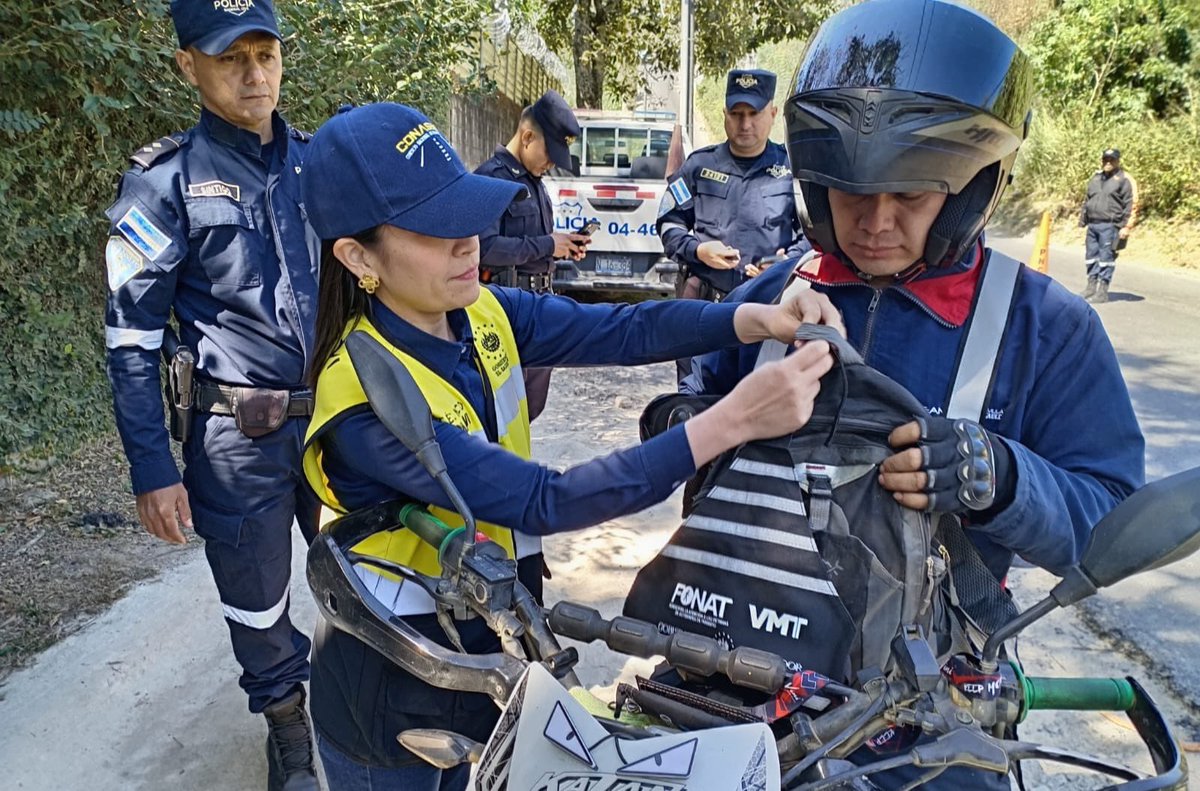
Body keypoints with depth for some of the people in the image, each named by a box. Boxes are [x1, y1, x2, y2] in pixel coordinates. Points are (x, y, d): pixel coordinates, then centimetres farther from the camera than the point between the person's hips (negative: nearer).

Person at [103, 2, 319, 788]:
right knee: (259, 604, 12)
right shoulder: (166, 180, -7)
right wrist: (153, 470, -8)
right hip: (238, 437, -3)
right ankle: (287, 722, 39)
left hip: (337, 419, 3)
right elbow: (132, 338, -6)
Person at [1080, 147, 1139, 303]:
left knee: (1106, 257, -6)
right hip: (1092, 225, 6)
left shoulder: (1124, 180, -2)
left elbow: (1131, 205, -7)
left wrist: (1126, 226, -14)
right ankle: (1091, 287, 18)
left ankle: (1102, 292, -5)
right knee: (1091, 256, 9)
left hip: (1110, 226, -6)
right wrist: (1082, 222, 19)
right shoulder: (1095, 178, 17)